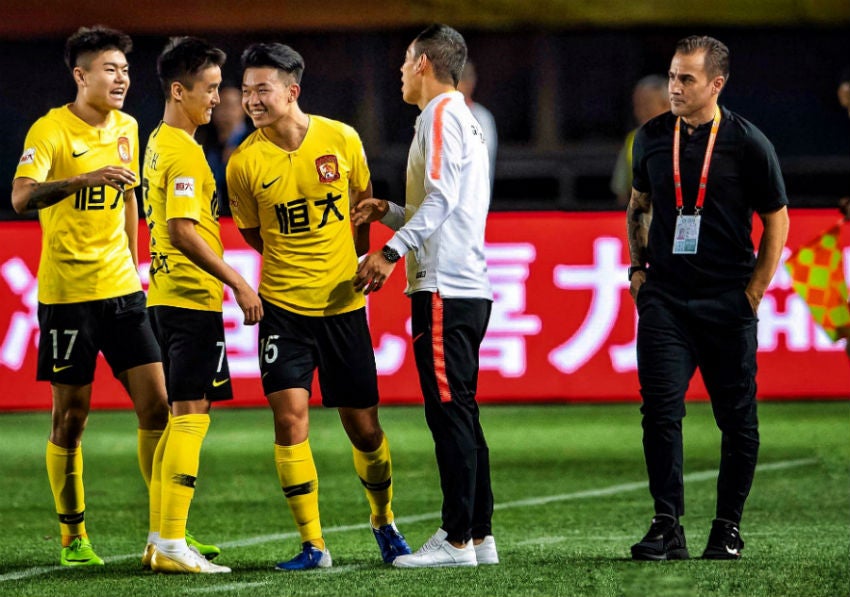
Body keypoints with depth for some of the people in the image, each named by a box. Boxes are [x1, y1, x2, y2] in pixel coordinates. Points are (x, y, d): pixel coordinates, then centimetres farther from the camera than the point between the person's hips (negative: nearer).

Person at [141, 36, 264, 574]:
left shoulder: (160, 144, 16)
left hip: (169, 296, 10)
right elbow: (183, 231, -23)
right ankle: (172, 545, -10)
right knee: (192, 415, -9)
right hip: (192, 297, -10)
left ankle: (161, 540, 15)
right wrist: (238, 282, -21)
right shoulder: (184, 152, -14)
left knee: (180, 417, 13)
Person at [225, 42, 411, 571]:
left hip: (343, 305, 1)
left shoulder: (342, 140, -6)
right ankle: (313, 545, -2)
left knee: (364, 427, 7)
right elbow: (255, 235, 7)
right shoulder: (244, 163, -8)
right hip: (284, 307, -1)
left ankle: (384, 521, 33)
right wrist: (295, 264, 4)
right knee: (290, 417, -12)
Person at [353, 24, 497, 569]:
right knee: (460, 416, 12)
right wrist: (387, 212, 19)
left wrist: (391, 251, -21)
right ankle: (479, 535, 13)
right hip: (468, 286, 10)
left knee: (449, 413, -10)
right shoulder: (463, 117, 23)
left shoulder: (442, 114, -7)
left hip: (444, 289, -10)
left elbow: (441, 199, -18)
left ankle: (457, 541, -11)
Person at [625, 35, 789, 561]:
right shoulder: (652, 137, 7)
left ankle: (729, 528, 14)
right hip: (664, 299, 2)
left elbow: (777, 220, 2)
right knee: (661, 410, -8)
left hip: (728, 302, -2)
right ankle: (668, 528, -6)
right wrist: (639, 268, 11)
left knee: (738, 419, 3)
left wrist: (754, 292, -2)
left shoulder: (748, 143, -4)